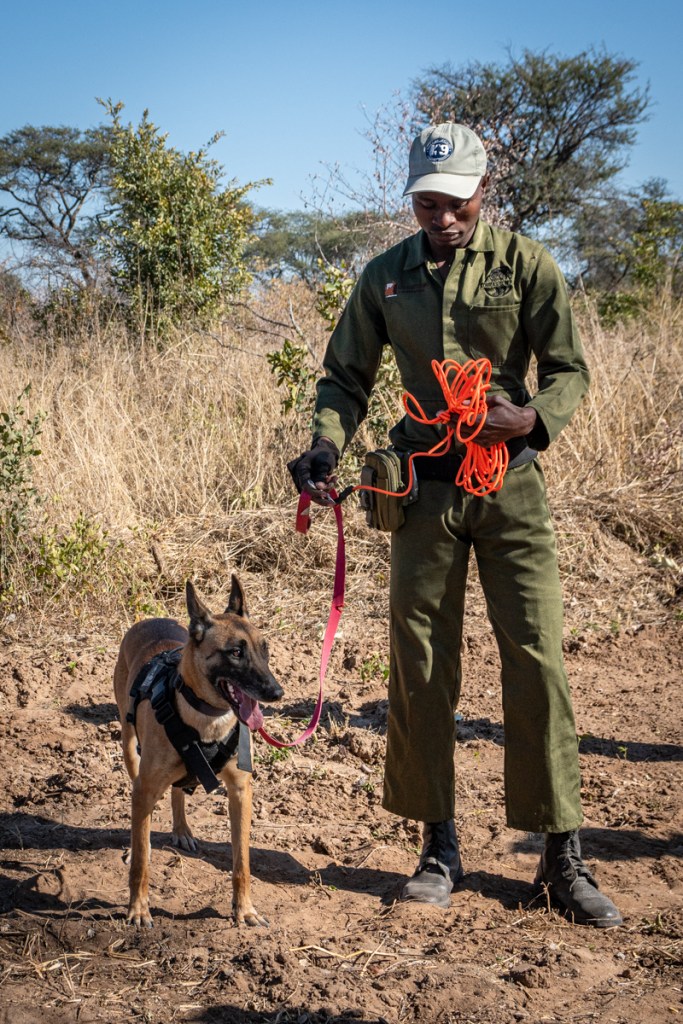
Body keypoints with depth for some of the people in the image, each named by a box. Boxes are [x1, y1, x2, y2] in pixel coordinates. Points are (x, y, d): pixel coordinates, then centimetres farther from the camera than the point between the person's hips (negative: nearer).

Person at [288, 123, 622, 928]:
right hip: (424, 488, 3)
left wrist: (535, 417, -20)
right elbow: (346, 376, 12)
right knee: (420, 667, 5)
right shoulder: (384, 278, 6)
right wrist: (326, 446, -7)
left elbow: (569, 368, 1)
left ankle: (562, 859, 5)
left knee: (536, 660, -5)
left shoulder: (524, 265, -2)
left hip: (512, 481, -2)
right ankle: (439, 846, 19)